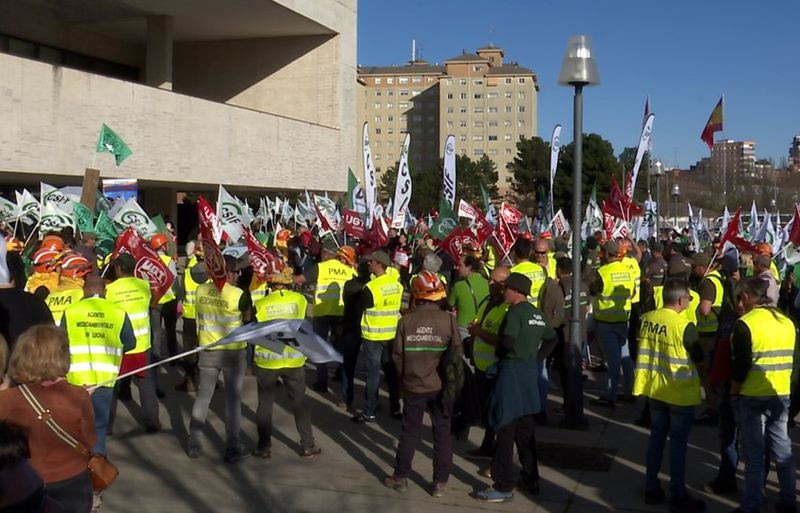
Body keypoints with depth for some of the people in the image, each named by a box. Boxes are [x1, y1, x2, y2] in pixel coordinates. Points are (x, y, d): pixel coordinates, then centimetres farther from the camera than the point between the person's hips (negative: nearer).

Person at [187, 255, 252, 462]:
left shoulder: (201, 290, -4)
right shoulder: (239, 294, -18)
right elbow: (248, 318, -1)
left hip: (207, 350, 4)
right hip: (233, 351, -4)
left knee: (203, 396, 14)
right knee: (233, 399, 7)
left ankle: (194, 445, 20)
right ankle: (233, 448, 13)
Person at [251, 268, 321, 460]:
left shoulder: (260, 305, -11)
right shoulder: (300, 300, -7)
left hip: (266, 361, -1)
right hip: (294, 360, 1)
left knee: (265, 404, 13)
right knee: (298, 403, 13)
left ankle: (264, 447, 18)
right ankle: (308, 446, 17)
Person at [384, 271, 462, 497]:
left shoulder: (406, 320, -10)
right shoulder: (448, 320, -13)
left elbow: (397, 354, -4)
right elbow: (457, 354, -8)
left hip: (413, 386, 1)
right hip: (440, 386, -1)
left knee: (410, 432, 15)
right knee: (442, 434, 11)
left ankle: (401, 477, 24)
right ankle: (440, 482, 16)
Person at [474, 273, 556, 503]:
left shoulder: (515, 313, -14)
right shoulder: (537, 314, 11)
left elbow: (507, 342, -26)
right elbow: (551, 337, 21)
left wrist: (498, 353, -7)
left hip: (512, 370, -8)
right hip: (530, 369, 8)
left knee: (505, 429, -4)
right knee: (525, 429, 17)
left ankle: (504, 486, -1)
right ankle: (531, 479, 24)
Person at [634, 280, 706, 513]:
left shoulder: (646, 319, -3)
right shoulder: (684, 326, -21)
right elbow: (699, 360, -11)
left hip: (653, 388, 6)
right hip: (680, 393, -6)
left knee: (657, 436, 18)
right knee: (678, 442, 5)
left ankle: (651, 488, 24)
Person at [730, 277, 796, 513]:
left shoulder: (745, 324, -15)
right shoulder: (787, 322, 6)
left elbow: (740, 367, -16)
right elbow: (792, 361, 10)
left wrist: (733, 393, -4)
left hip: (752, 398, -6)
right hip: (781, 396, 6)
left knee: (753, 454, 0)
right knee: (782, 450, 15)